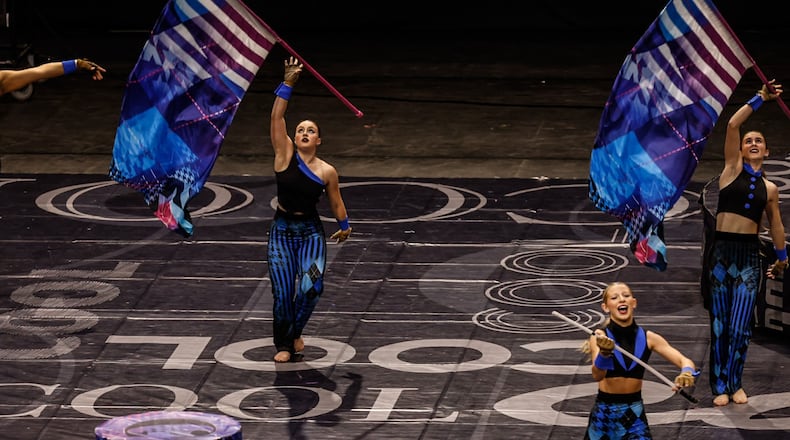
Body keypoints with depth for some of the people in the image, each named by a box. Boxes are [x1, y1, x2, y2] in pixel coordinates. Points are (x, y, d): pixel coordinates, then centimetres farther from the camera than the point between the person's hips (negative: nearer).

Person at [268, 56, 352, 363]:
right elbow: (276, 117, -14)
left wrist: (344, 226, 21)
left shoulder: (327, 172, -4)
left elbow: (335, 202, 11)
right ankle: (284, 345, 18)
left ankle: (295, 333, 12)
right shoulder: (285, 154, -6)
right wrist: (288, 84, -21)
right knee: (283, 293, -3)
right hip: (282, 231, 0)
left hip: (311, 232, 0)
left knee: (310, 288, -16)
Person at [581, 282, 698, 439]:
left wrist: (687, 372, -35)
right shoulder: (600, 337, -11)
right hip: (604, 411, -1)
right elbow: (597, 375, -26)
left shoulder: (648, 338, -4)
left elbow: (685, 361, -10)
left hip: (634, 413, 1)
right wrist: (604, 354, -48)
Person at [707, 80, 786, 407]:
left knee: (741, 327, -3)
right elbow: (732, 125, -7)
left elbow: (775, 224, 23)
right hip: (722, 252, -2)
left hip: (750, 256, 2)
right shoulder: (733, 169, 3)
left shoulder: (769, 188, 11)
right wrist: (760, 99, -5)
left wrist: (782, 257, 29)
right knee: (720, 324, 1)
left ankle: (735, 383, 11)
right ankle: (720, 386, 8)